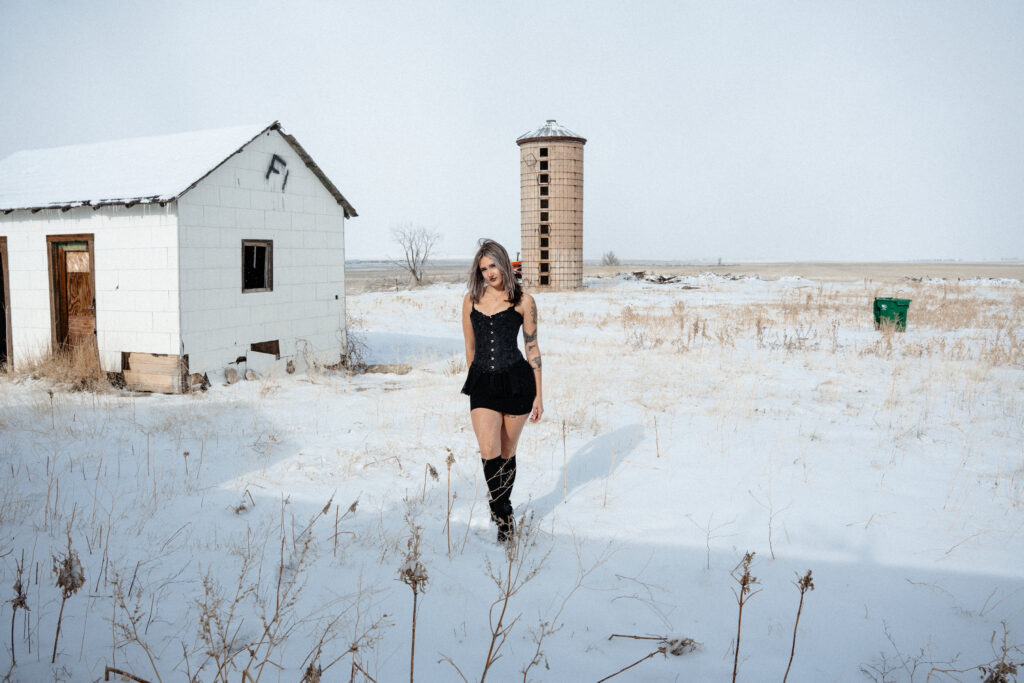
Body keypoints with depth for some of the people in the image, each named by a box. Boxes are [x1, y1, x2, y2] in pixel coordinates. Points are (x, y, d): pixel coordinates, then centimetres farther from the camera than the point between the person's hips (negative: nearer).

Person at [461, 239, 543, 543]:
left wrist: (538, 395, 2)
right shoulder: (471, 299, 8)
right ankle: (505, 516, 4)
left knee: (507, 453, 8)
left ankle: (501, 511, 30)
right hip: (483, 382, 2)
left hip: (516, 380, -1)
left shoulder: (523, 301, 1)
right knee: (489, 453, -12)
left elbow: (532, 348, 3)